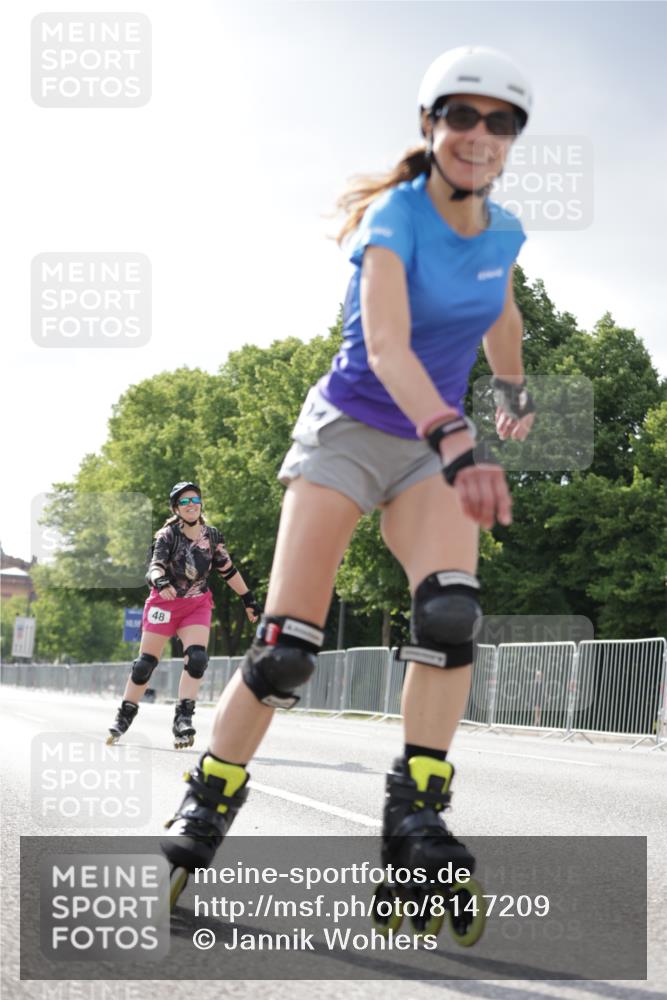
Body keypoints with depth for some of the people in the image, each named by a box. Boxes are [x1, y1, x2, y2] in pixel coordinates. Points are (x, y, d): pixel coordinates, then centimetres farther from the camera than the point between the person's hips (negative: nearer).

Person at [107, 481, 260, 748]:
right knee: (145, 663, -1)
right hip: (164, 603, -2)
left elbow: (229, 570, 12)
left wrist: (248, 599, 14)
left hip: (197, 605, 2)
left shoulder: (212, 536, 2)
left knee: (197, 659, -20)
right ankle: (124, 718, 14)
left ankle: (183, 719, -19)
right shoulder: (167, 535, -9)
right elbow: (155, 565, -23)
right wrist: (160, 580, -46)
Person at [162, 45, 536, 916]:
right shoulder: (396, 216, -18)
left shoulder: (503, 232, 1)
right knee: (288, 642, -11)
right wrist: (456, 443, -49)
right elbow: (386, 346, -35)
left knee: (451, 608, -24)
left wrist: (513, 391, 36)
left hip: (433, 445, 4)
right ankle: (204, 808, 6)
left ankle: (416, 816, -20)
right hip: (347, 429, -4)